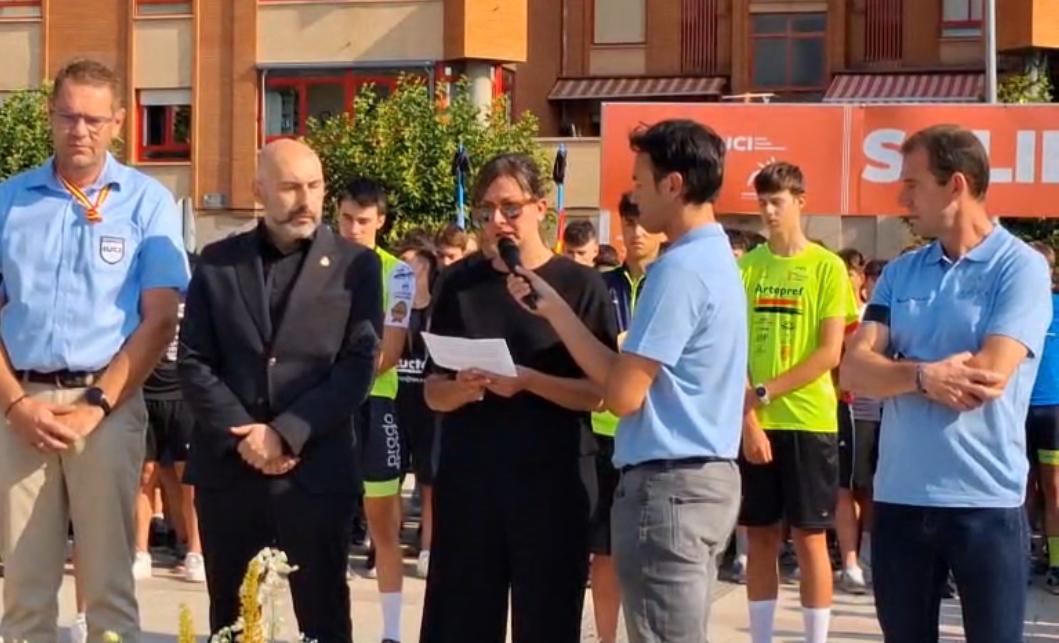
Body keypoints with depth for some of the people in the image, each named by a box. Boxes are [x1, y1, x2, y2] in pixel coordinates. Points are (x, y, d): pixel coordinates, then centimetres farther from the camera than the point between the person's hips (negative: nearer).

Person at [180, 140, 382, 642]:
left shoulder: (355, 266, 3)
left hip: (315, 471, -2)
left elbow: (359, 365, -6)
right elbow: (193, 363, 3)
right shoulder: (217, 262, 8)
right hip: (227, 468, 2)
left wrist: (285, 433, -14)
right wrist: (242, 436, -10)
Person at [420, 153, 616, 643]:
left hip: (553, 478, -2)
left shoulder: (580, 284, -1)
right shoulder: (458, 282, 8)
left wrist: (528, 381, -19)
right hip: (468, 476, 3)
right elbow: (434, 391, 9)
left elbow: (597, 392, -4)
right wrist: (462, 388, -12)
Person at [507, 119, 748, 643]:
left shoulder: (679, 268, -17)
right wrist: (556, 309, 7)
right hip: (705, 476, 10)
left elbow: (623, 393, -17)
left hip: (667, 483, -10)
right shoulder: (716, 258, 13)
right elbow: (640, 377, 11)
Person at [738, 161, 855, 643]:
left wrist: (765, 392, -13)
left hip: (808, 421, -2)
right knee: (760, 537, 8)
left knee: (809, 538, 2)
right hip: (754, 423, 3)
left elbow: (830, 353, -7)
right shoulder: (746, 266, 5)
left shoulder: (827, 267, -2)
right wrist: (747, 418, -9)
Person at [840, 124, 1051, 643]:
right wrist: (926, 375, -17)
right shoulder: (900, 273, 10)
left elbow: (987, 377, -18)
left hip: (984, 501, -5)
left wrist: (898, 373, -5)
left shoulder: (1020, 267, -6)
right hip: (898, 497, 5)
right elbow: (855, 371, 1)